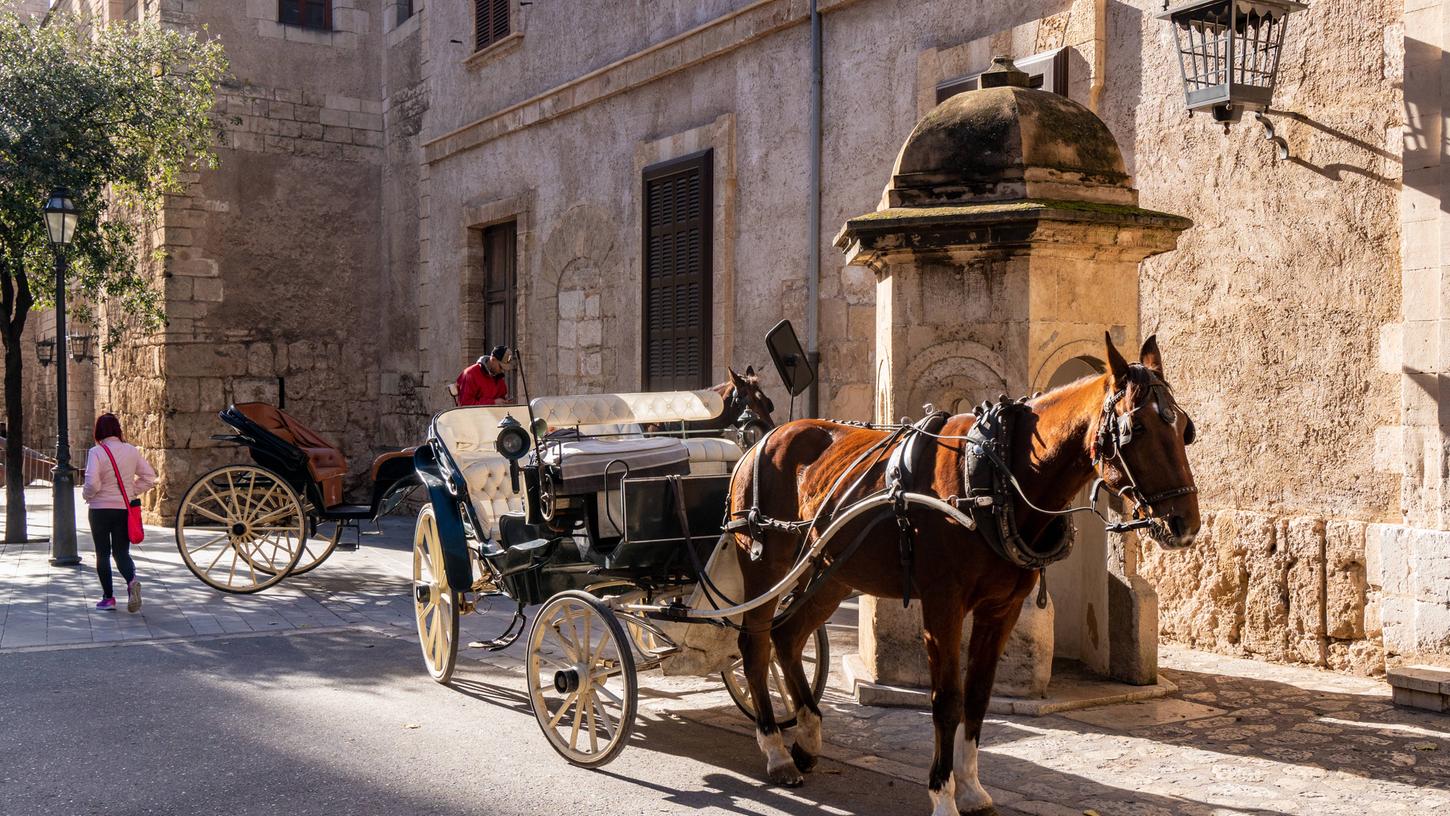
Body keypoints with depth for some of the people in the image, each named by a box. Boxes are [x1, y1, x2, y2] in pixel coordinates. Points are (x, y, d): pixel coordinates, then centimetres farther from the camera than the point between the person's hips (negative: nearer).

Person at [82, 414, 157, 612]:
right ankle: (132, 581, -19)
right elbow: (149, 476, 3)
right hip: (125, 508, 3)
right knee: (122, 552, 10)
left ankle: (108, 597, 12)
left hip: (100, 509, -3)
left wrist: (86, 495, 0)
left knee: (102, 553, 10)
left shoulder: (96, 452, -13)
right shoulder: (131, 451, 1)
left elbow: (92, 483, -20)